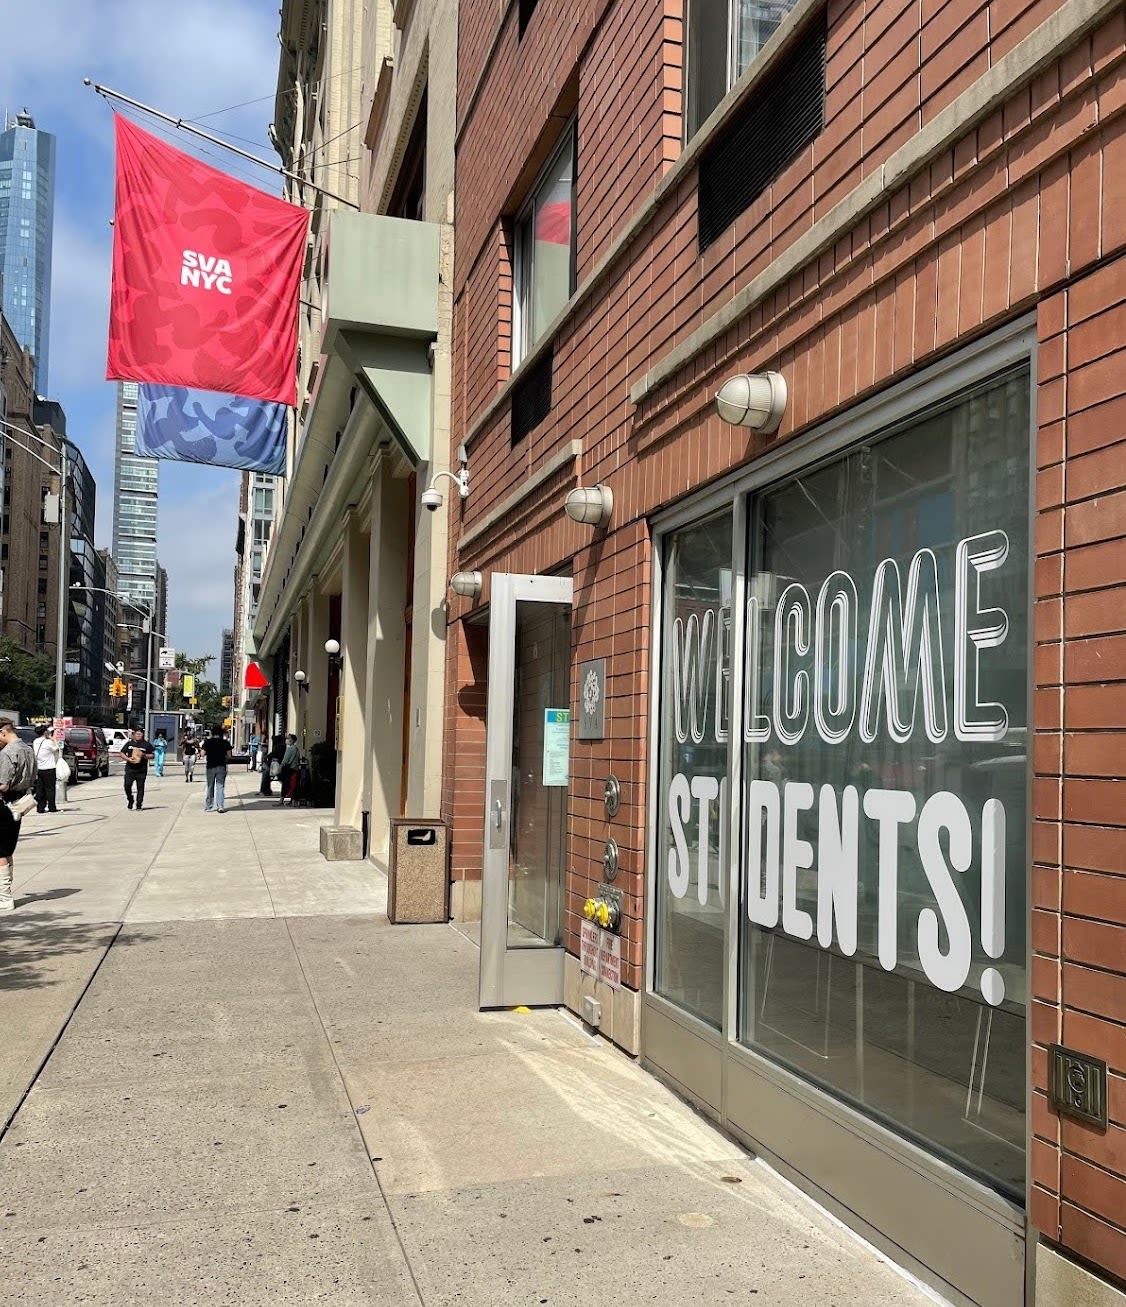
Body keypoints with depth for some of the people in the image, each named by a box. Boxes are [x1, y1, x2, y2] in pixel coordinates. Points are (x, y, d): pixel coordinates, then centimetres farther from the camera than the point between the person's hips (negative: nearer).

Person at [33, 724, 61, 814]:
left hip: (39, 769, 6)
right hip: (48, 769, -6)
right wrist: (54, 740, 8)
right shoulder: (48, 742, -14)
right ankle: (51, 807, 3)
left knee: (40, 789, 8)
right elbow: (57, 748, -2)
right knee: (50, 789, 1)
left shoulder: (35, 742, 6)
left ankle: (40, 807, 9)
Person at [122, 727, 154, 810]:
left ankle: (139, 805, 6)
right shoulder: (129, 743, 11)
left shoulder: (146, 745, 6)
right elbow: (122, 753, 11)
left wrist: (144, 755, -12)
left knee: (140, 787, -1)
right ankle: (130, 800, 15)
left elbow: (151, 755, 6)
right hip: (130, 769, 1)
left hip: (141, 770, -1)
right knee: (127, 785, -8)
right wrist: (128, 759, -8)